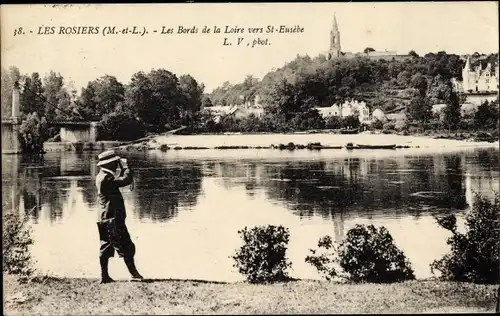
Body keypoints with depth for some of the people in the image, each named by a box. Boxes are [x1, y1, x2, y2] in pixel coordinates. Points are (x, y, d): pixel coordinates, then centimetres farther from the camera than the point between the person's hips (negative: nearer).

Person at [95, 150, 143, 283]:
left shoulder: (101, 176, 13)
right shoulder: (106, 178, -18)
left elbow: (119, 181, 25)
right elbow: (127, 180, -23)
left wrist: (122, 170, 18)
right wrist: (125, 166, -9)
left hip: (104, 219, 10)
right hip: (113, 218, -10)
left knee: (106, 247, 10)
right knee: (126, 247, -5)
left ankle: (104, 276, 12)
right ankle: (134, 274, -2)